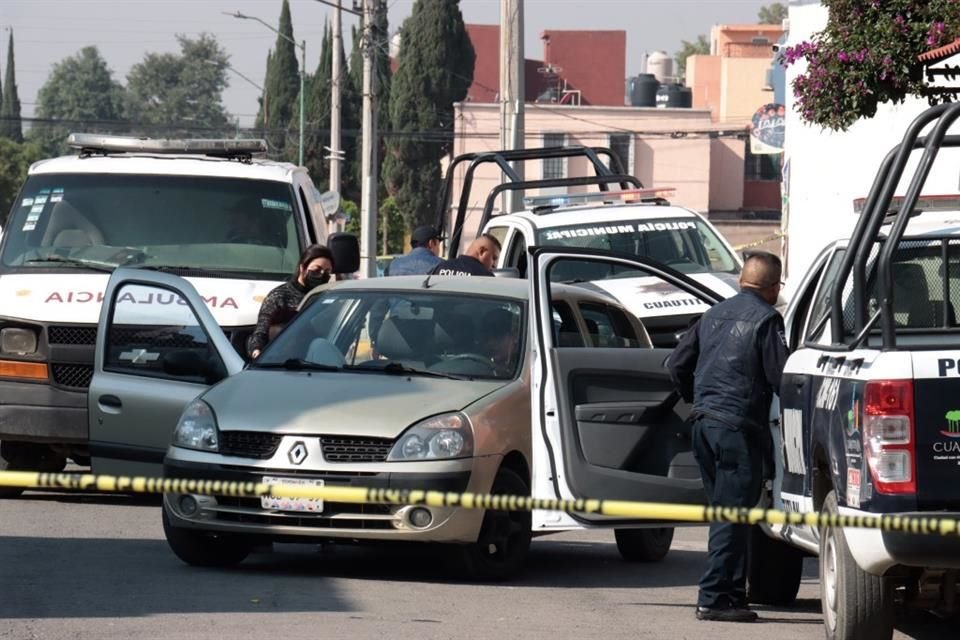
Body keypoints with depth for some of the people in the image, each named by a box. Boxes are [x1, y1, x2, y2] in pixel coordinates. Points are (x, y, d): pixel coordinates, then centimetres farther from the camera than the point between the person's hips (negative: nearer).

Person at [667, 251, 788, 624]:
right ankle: (714, 599, -11)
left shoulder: (714, 315, 15)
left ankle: (732, 593, 18)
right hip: (738, 426, -8)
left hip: (703, 424, 8)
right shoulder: (766, 320, -7)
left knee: (724, 512, 15)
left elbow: (677, 364, 18)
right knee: (733, 516, -7)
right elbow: (779, 377, -11)